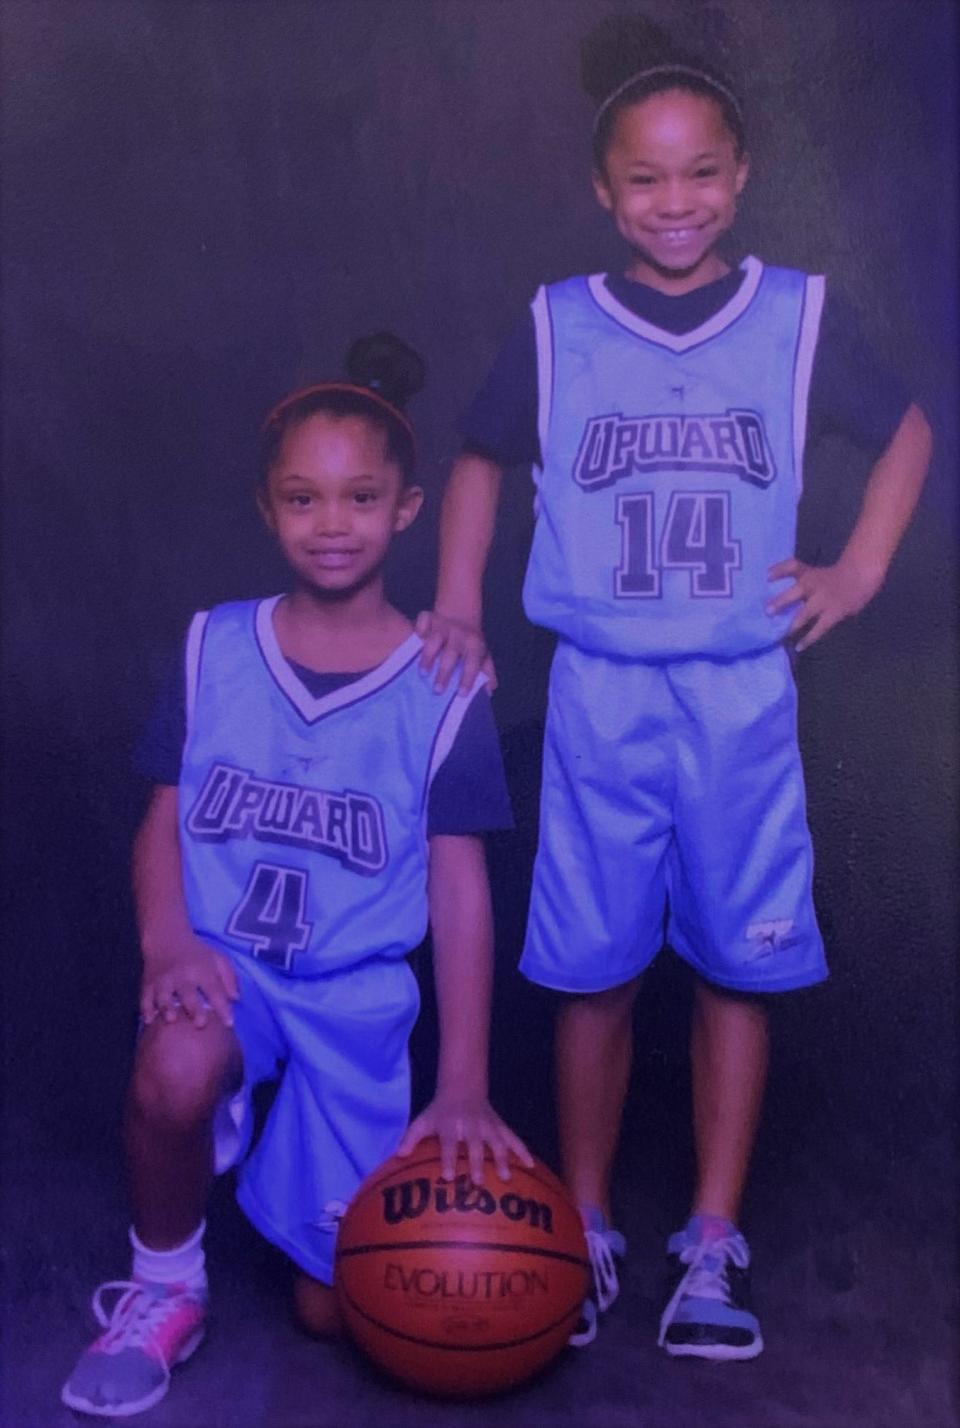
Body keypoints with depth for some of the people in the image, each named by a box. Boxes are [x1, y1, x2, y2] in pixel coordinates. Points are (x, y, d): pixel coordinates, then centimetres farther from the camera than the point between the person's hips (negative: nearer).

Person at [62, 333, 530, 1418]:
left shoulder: (442, 690, -5)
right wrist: (167, 941, -19)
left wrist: (464, 1085, -10)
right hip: (222, 961, 0)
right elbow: (164, 820, 3)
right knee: (174, 1074, -37)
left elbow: (458, 883, -5)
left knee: (329, 1307, 0)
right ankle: (163, 1288, -5)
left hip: (357, 989, 0)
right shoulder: (213, 648, 0)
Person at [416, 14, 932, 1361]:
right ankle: (585, 1233, 20)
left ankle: (712, 1245, 17)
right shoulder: (557, 328, 3)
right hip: (598, 693, 0)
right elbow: (482, 461, 16)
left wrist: (859, 570, 3)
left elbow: (906, 432, 15)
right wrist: (458, 606, 4)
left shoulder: (802, 317, 1)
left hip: (743, 694, 0)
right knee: (593, 974, 4)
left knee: (737, 968, 4)